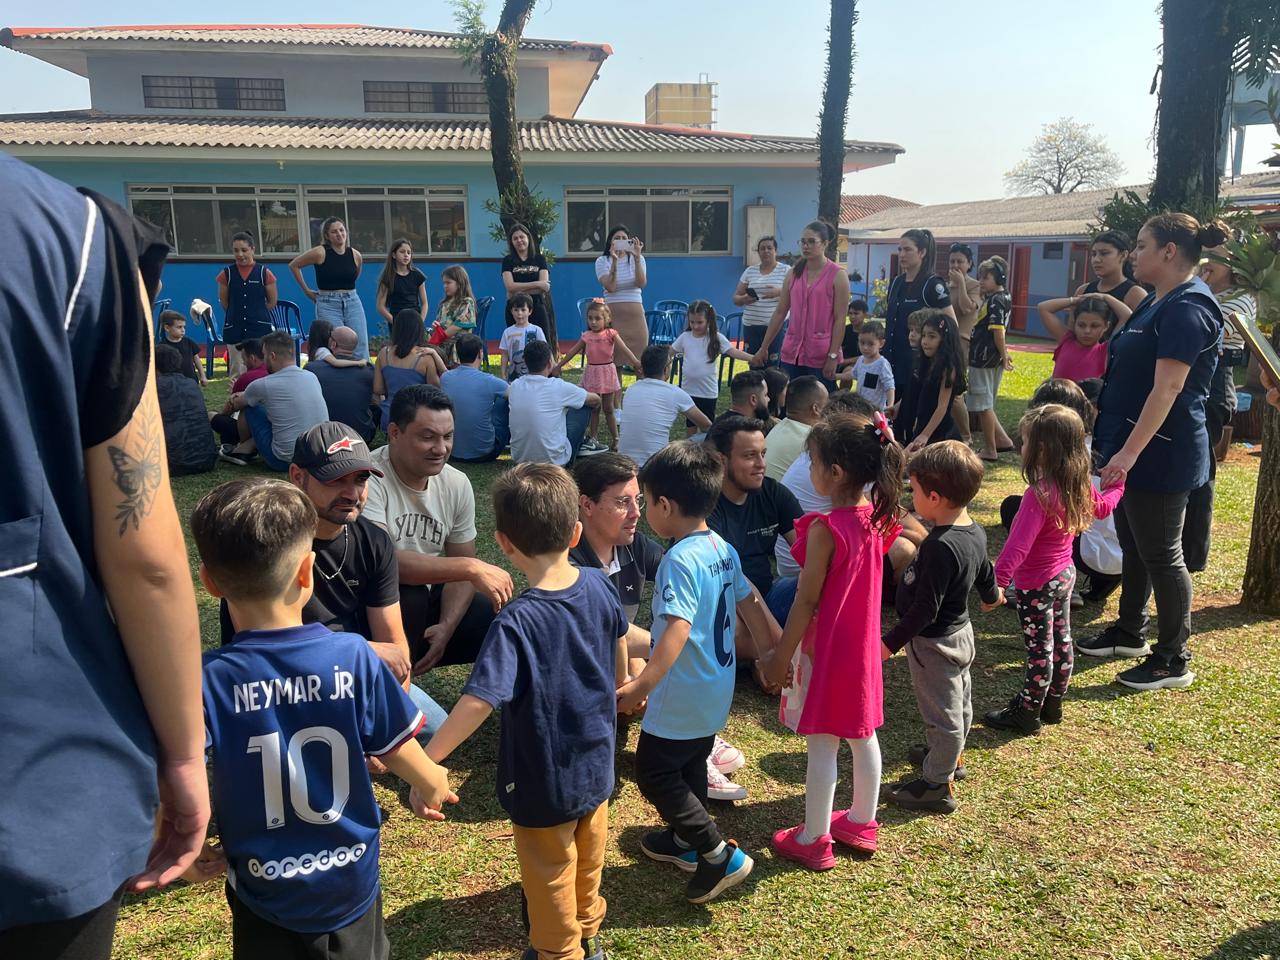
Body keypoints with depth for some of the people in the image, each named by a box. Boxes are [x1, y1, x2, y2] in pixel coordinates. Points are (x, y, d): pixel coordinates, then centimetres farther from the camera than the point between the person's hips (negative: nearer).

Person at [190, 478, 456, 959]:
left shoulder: (206, 680, -20)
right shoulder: (353, 657, -19)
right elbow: (415, 767, -9)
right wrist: (434, 786, 13)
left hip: (263, 895, 0)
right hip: (351, 884, 0)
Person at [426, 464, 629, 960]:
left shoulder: (517, 622, -31)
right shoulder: (599, 586, -11)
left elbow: (478, 700, -38)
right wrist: (616, 688, 29)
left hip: (544, 784, -6)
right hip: (596, 766, 6)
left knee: (550, 878, 19)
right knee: (587, 858, 29)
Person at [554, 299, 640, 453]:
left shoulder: (611, 334, -7)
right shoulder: (586, 336, 2)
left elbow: (624, 350, -17)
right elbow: (572, 352, 10)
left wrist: (636, 362, -31)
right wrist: (558, 366, 12)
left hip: (607, 373, -3)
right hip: (592, 373, 3)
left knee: (608, 409, 4)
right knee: (594, 409, 9)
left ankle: (615, 439, 13)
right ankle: (592, 438, 15)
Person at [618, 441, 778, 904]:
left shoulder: (680, 560, -25)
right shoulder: (723, 549, 2)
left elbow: (679, 628, -35)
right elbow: (750, 604, 11)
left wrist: (642, 685, -41)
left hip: (682, 697, -9)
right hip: (715, 690, 9)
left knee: (654, 772, 5)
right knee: (690, 764, 24)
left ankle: (719, 855, 6)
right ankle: (686, 840, 42)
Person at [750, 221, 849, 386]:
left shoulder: (837, 275, -3)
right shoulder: (794, 273, 9)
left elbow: (840, 319, -7)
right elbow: (780, 312, 12)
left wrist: (833, 356, -13)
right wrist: (763, 347, 10)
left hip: (821, 357, -4)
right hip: (792, 353, 4)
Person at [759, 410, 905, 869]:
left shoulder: (825, 529, -24)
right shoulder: (875, 518, -2)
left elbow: (807, 600, -20)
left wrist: (781, 655, -12)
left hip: (825, 646, -8)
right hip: (862, 642, 8)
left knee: (822, 744, 5)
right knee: (863, 734, 19)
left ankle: (813, 840, 19)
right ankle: (861, 822, 38)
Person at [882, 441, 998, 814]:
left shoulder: (940, 547, -34)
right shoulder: (975, 532, -5)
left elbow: (924, 609, -31)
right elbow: (985, 574, 12)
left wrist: (890, 643, -23)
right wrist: (991, 594, 36)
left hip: (934, 643, -10)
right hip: (960, 630, 10)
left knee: (942, 713, 6)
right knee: (959, 701, 27)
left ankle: (937, 785, 23)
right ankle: (951, 756, 49)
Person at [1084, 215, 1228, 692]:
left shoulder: (1187, 308, -19)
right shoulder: (1157, 302, 14)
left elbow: (1167, 389, -26)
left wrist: (1128, 452, -30)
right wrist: (1118, 448, 23)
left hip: (1159, 455, -10)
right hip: (1132, 448, 10)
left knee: (1160, 554, 0)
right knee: (1133, 545, 19)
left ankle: (1174, 660, 13)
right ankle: (1129, 632, 34)